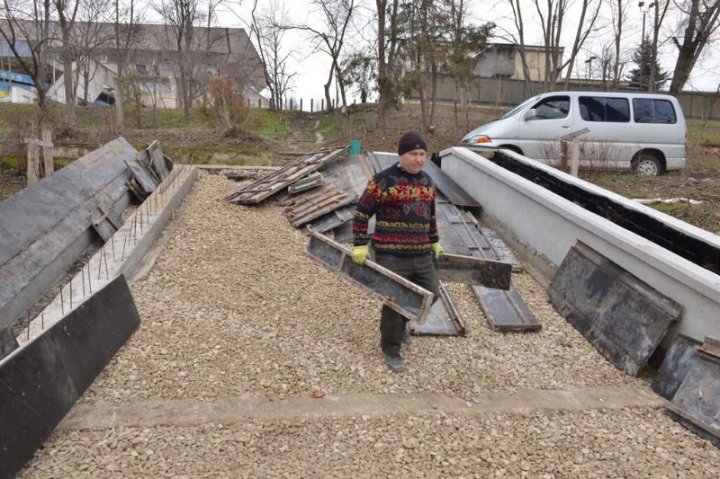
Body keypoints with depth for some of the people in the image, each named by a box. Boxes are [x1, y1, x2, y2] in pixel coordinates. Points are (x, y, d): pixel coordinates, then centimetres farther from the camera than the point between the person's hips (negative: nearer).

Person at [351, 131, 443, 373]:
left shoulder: (427, 181, 10)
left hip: (422, 255, 7)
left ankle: (402, 321, 44)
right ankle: (391, 350, 23)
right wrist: (360, 246, -12)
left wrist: (434, 242, 27)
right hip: (392, 256, -7)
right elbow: (362, 212, -9)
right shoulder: (384, 180, -12)